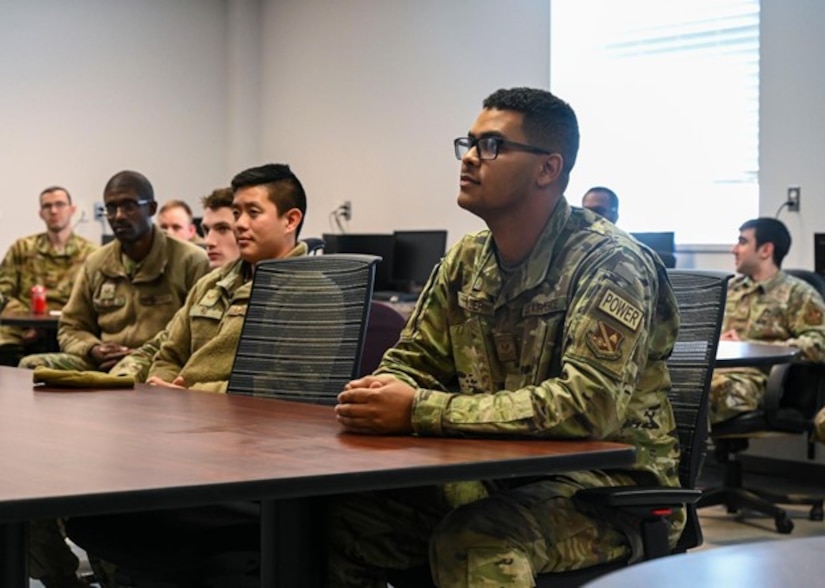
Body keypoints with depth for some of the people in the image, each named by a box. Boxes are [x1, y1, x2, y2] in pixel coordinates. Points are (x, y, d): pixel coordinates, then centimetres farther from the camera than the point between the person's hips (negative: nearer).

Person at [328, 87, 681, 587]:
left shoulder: (610, 264, -15)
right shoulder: (466, 260, 7)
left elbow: (588, 405, -27)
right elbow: (412, 362, 13)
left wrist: (419, 411, -30)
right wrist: (380, 396, -14)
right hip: (501, 471, 6)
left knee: (474, 543, -34)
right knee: (337, 518, -12)